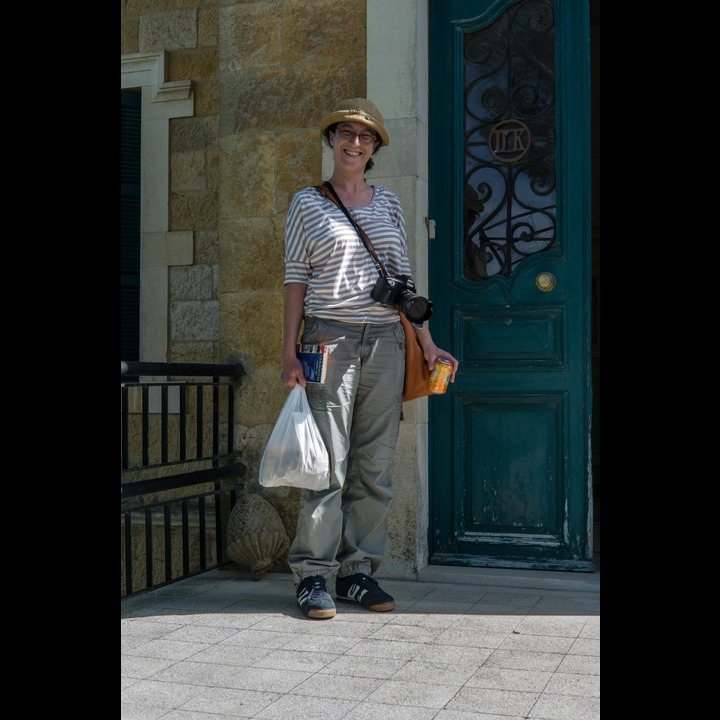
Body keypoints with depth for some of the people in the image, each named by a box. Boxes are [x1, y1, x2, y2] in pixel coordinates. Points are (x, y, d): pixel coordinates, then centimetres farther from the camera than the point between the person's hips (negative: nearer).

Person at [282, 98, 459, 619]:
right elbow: (296, 280, 3)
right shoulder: (308, 203, 7)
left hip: (385, 341, 3)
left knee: (375, 465, 4)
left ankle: (358, 570, 14)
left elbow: (404, 279, 16)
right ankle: (314, 575, 3)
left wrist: (427, 344, 10)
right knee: (328, 463, -7)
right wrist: (290, 352, -4)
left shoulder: (389, 204, 15)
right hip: (330, 340, -3)